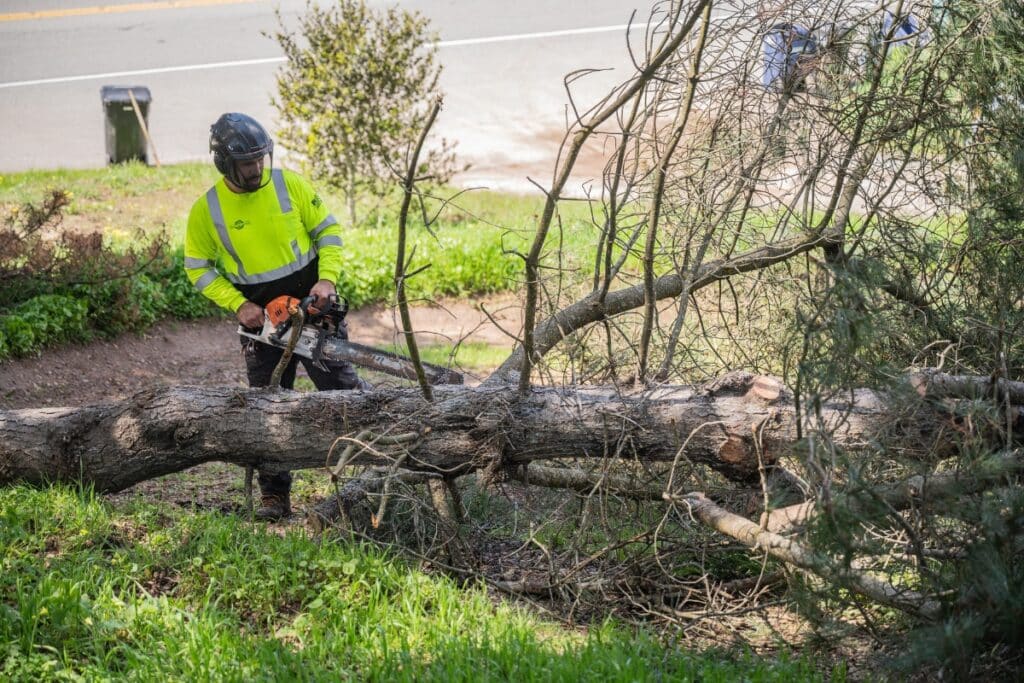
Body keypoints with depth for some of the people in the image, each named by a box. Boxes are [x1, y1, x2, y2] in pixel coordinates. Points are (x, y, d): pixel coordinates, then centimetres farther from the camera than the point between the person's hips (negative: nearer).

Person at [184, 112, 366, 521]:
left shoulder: (290, 185, -5)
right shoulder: (206, 210, -6)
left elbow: (327, 231, 2)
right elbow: (198, 268, 1)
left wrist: (327, 279, -12)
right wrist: (237, 305, -11)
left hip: (311, 301, 0)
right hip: (260, 316, 0)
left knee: (342, 387, 0)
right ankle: (274, 495, 11)